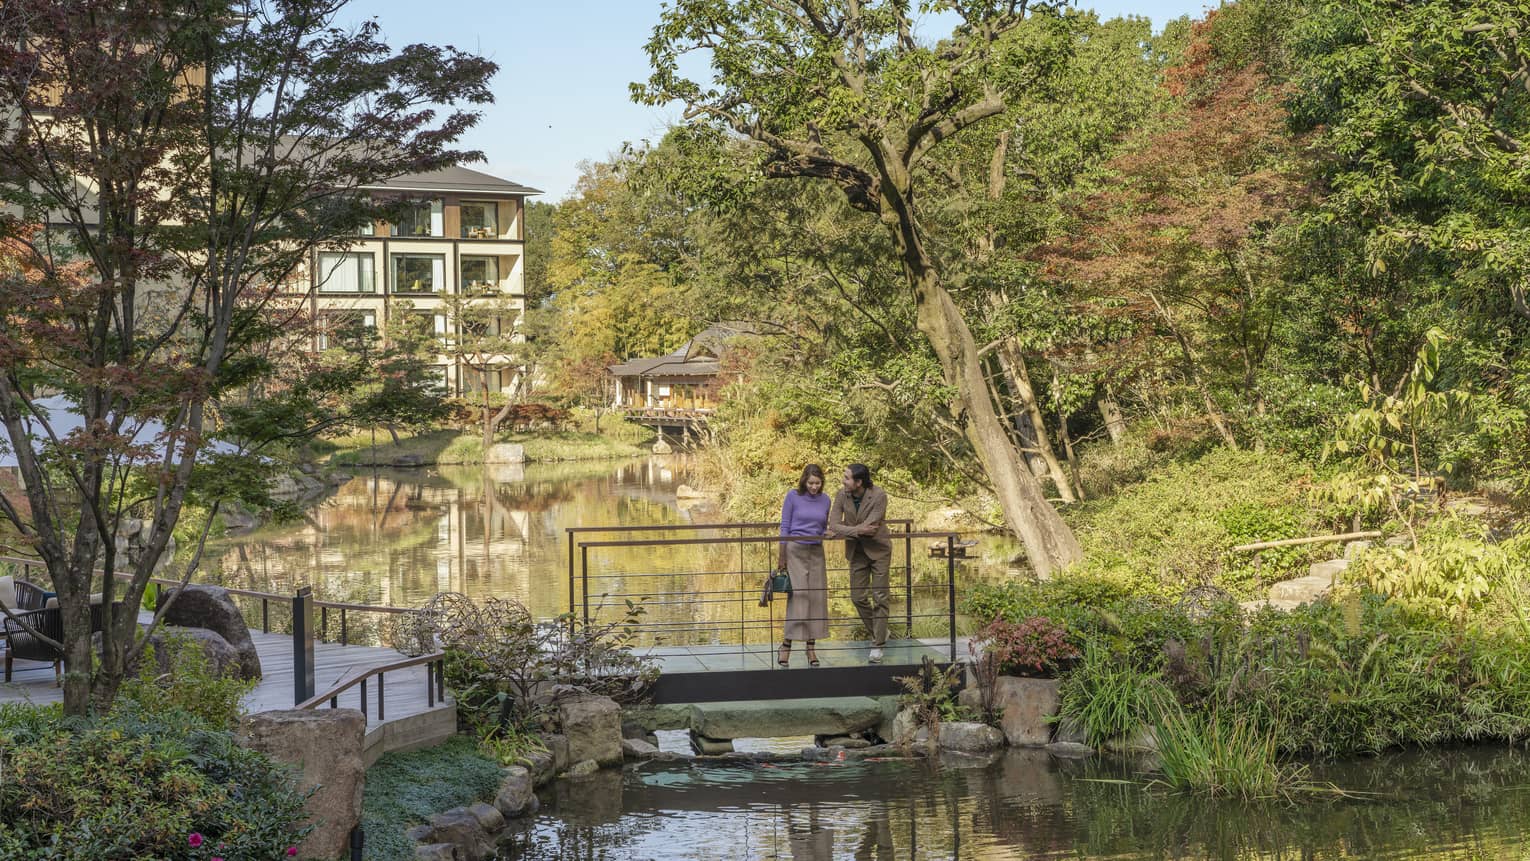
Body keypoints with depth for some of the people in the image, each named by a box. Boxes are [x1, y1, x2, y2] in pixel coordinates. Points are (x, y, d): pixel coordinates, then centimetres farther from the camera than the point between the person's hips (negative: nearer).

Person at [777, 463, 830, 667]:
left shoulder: (825, 500, 6)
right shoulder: (793, 496, -5)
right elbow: (785, 527, -4)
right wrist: (781, 556, -5)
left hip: (816, 553, 4)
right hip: (795, 551, -4)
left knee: (817, 598, 1)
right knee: (798, 595, -13)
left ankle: (811, 648, 8)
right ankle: (786, 646, -9)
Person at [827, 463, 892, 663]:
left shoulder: (879, 496, -23)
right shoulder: (842, 495, -11)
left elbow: (869, 527, -27)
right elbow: (833, 525, -16)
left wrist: (841, 531, -22)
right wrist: (858, 530, -29)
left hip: (878, 550, -4)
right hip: (857, 551, 4)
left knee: (879, 597, -3)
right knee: (858, 597, 7)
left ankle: (878, 645, 5)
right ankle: (879, 633, 28)